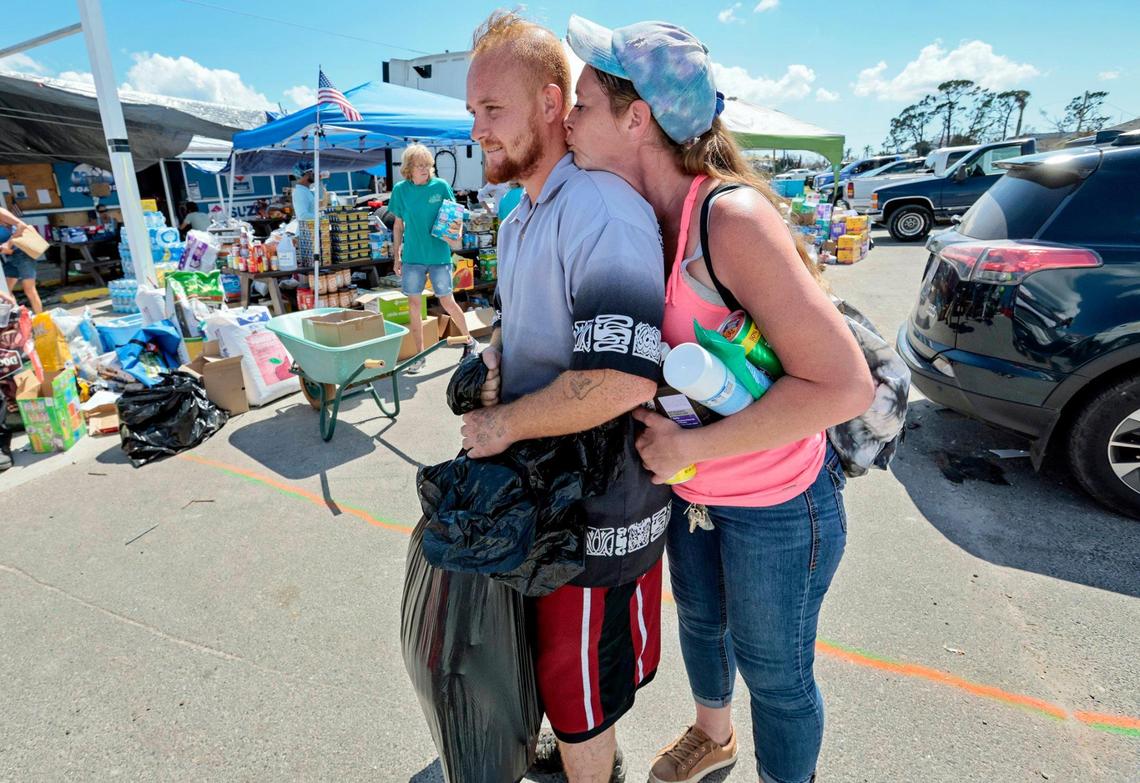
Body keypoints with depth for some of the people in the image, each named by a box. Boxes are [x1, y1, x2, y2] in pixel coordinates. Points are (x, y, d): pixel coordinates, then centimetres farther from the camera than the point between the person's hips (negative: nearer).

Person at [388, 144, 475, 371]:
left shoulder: (441, 186, -2)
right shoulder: (401, 190, 2)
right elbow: (398, 225, 9)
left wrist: (457, 228, -19)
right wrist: (397, 256, 6)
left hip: (439, 255, -2)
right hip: (413, 257, 2)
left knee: (447, 301, 4)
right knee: (414, 305, 4)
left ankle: (469, 340, 27)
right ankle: (419, 354, 16)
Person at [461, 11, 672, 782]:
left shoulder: (602, 211, -23)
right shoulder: (518, 220, 10)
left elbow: (621, 378, -35)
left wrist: (504, 424, -20)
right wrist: (492, 359, 0)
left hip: (598, 506, -9)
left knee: (577, 678, 13)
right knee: (567, 661, 29)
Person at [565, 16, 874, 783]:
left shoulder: (731, 218, -28)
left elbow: (845, 386, -30)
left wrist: (690, 444, -27)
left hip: (776, 504, -7)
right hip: (690, 488, 8)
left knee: (773, 670, 15)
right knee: (700, 618, 29)